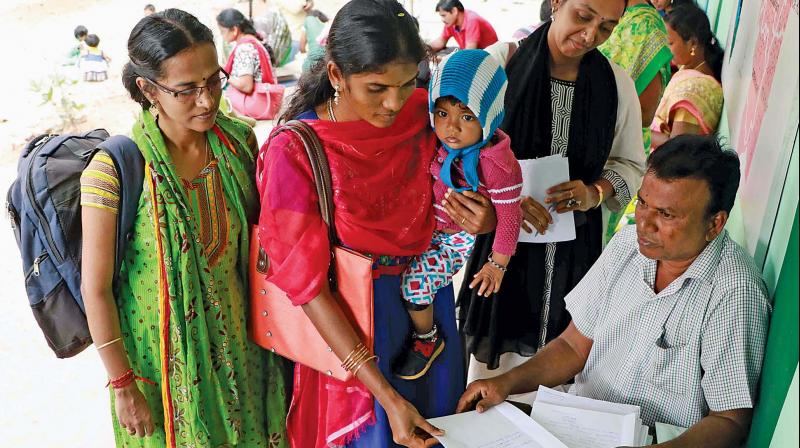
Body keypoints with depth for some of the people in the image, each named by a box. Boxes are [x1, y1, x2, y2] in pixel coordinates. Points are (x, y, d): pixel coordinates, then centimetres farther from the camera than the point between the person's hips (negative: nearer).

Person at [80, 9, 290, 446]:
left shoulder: (239, 139, -11)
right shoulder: (113, 170, -23)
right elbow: (96, 288, -15)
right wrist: (124, 388, -10)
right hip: (163, 355, -3)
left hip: (236, 339, 4)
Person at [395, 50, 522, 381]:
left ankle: (426, 341, 18)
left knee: (416, 281, -12)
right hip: (427, 228, 7)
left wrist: (497, 264, -11)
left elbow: (508, 216, -20)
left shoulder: (497, 163, -30)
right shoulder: (439, 142, -13)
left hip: (460, 238, -6)